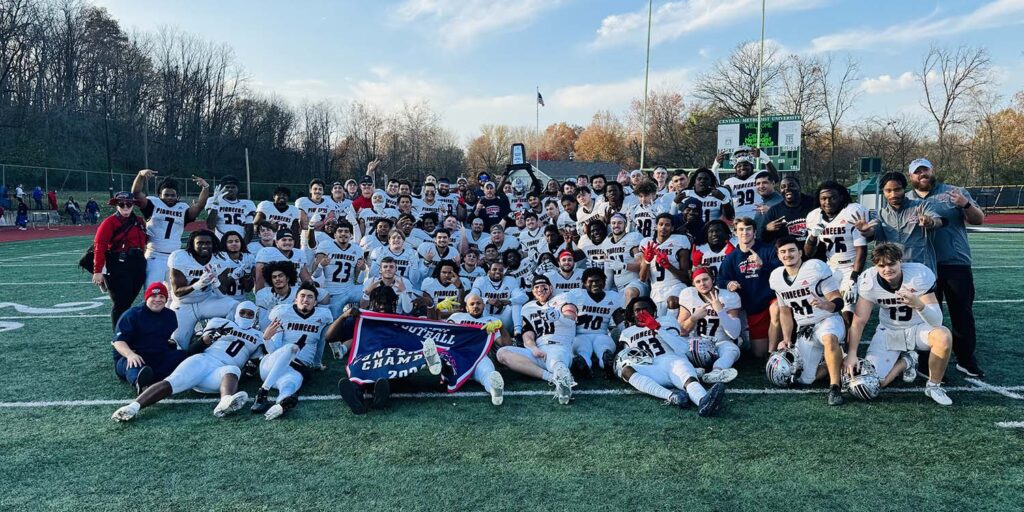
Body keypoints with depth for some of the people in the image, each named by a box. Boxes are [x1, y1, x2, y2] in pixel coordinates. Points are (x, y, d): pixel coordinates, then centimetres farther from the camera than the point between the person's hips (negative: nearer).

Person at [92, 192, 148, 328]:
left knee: (127, 302, 12)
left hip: (137, 266, 5)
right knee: (120, 304, -1)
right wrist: (98, 271, -17)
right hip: (117, 268, -5)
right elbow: (99, 246, -12)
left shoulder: (139, 222, 13)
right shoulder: (109, 222, -6)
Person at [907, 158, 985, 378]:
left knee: (963, 314, 4)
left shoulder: (955, 192, 5)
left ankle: (966, 361, 14)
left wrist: (966, 205, -18)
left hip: (957, 263, -1)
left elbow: (979, 220, 2)